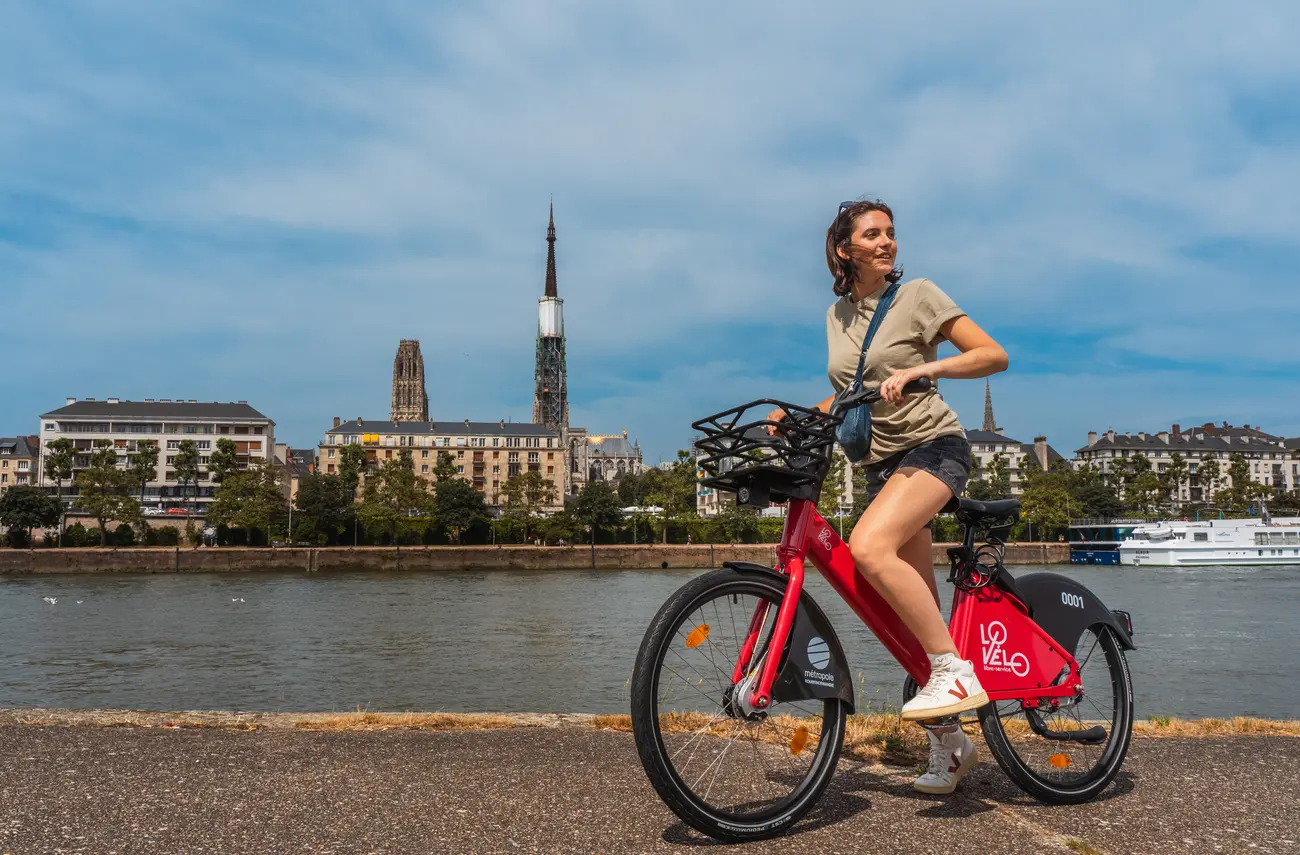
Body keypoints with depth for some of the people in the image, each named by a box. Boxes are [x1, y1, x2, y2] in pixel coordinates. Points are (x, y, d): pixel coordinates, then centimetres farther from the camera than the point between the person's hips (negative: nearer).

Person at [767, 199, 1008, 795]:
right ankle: (949, 742, 19)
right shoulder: (837, 314, 13)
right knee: (915, 607, 6)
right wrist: (796, 415, 6)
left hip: (932, 445, -6)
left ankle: (956, 670, -19)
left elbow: (994, 355, -10)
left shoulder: (917, 295, -3)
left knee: (870, 547, -32)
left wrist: (919, 369, -24)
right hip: (881, 460, 6)